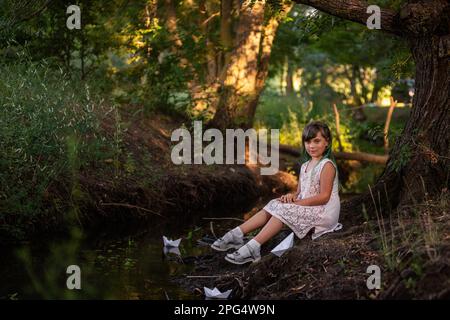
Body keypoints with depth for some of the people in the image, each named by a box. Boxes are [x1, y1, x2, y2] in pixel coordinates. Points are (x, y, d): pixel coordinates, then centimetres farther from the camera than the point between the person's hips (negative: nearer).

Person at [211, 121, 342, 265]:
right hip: (306, 208, 8)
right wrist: (292, 196, -10)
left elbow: (324, 197, -18)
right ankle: (236, 234, -16)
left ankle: (253, 248, -35)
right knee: (273, 206, -8)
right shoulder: (305, 166, 16)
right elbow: (300, 192, 14)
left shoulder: (327, 165, -11)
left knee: (283, 210, -25)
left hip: (324, 212, -8)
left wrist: (297, 202, -21)